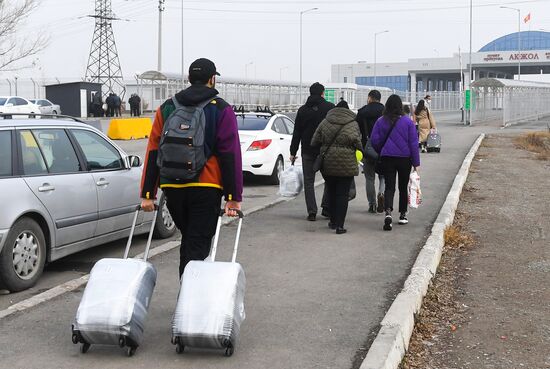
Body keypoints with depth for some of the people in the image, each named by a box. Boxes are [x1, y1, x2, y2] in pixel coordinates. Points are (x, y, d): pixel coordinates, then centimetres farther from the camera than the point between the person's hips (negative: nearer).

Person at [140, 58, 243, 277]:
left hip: (172, 188, 4)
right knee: (198, 246, -2)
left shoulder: (167, 108, 11)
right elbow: (230, 156, -6)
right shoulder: (221, 110, 0)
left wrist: (147, 194, 7)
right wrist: (233, 197, -6)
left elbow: (153, 153, 7)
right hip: (206, 188, -4)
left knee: (188, 240, 21)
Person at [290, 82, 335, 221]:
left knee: (308, 181, 5)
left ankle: (312, 211, -5)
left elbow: (296, 133, 7)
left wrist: (293, 152, 10)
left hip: (308, 151, 1)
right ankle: (327, 208, 11)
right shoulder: (330, 108, -2)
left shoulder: (302, 110, 6)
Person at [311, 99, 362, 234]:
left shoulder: (325, 122, 5)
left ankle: (333, 221, 27)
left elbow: (314, 142, 4)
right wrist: (363, 149, 3)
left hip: (327, 163, 3)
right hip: (346, 165, -3)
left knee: (331, 192, 18)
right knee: (342, 194, 1)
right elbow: (355, 140, -16)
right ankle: (339, 225, -4)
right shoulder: (352, 123, -3)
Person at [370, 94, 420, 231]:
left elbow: (374, 140, -1)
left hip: (386, 158, 0)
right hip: (404, 158, 0)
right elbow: (414, 143, -4)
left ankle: (388, 212, -23)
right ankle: (402, 215, 24)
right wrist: (416, 163, 0)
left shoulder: (380, 121, -3)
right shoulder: (407, 121, -5)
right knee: (403, 186, 15)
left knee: (389, 186, 0)